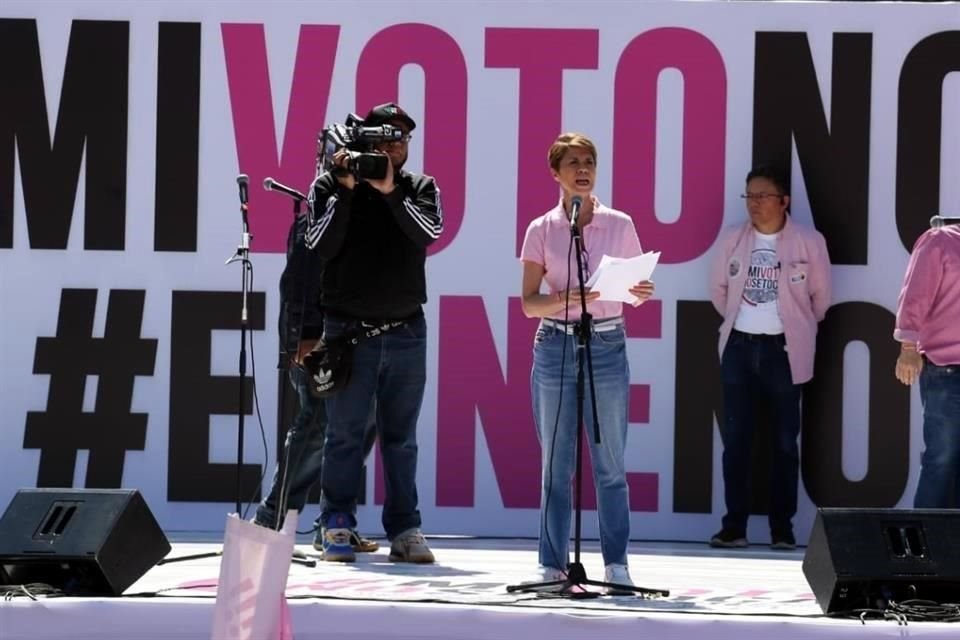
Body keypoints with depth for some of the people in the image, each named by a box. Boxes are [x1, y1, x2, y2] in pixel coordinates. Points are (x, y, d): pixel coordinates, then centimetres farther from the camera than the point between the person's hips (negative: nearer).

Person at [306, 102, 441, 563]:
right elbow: (321, 245, -8)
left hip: (406, 331, 2)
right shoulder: (329, 186, 3)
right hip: (348, 331, -2)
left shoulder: (420, 188, 8)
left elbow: (429, 231, -10)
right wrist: (346, 191, -14)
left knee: (401, 437, 5)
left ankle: (405, 529, 6)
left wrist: (390, 191, -19)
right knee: (344, 434, -2)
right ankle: (337, 527, 2)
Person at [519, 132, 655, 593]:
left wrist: (641, 293, -13)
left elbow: (633, 291, 10)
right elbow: (528, 303, 1)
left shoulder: (620, 226, 5)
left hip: (607, 346, 0)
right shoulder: (542, 231, 3)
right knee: (555, 463, 3)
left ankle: (617, 564, 6)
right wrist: (564, 299, -18)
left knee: (610, 463, 1)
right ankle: (553, 564, 8)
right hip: (555, 346, 0)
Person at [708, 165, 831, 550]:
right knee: (735, 437, 2)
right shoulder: (731, 239, 2)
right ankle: (734, 525, 7)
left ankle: (783, 528, 7)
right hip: (739, 346, 3)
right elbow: (719, 290, 14)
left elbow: (820, 297, 4)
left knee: (784, 439, 2)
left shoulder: (808, 242, -6)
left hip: (783, 350, -2)